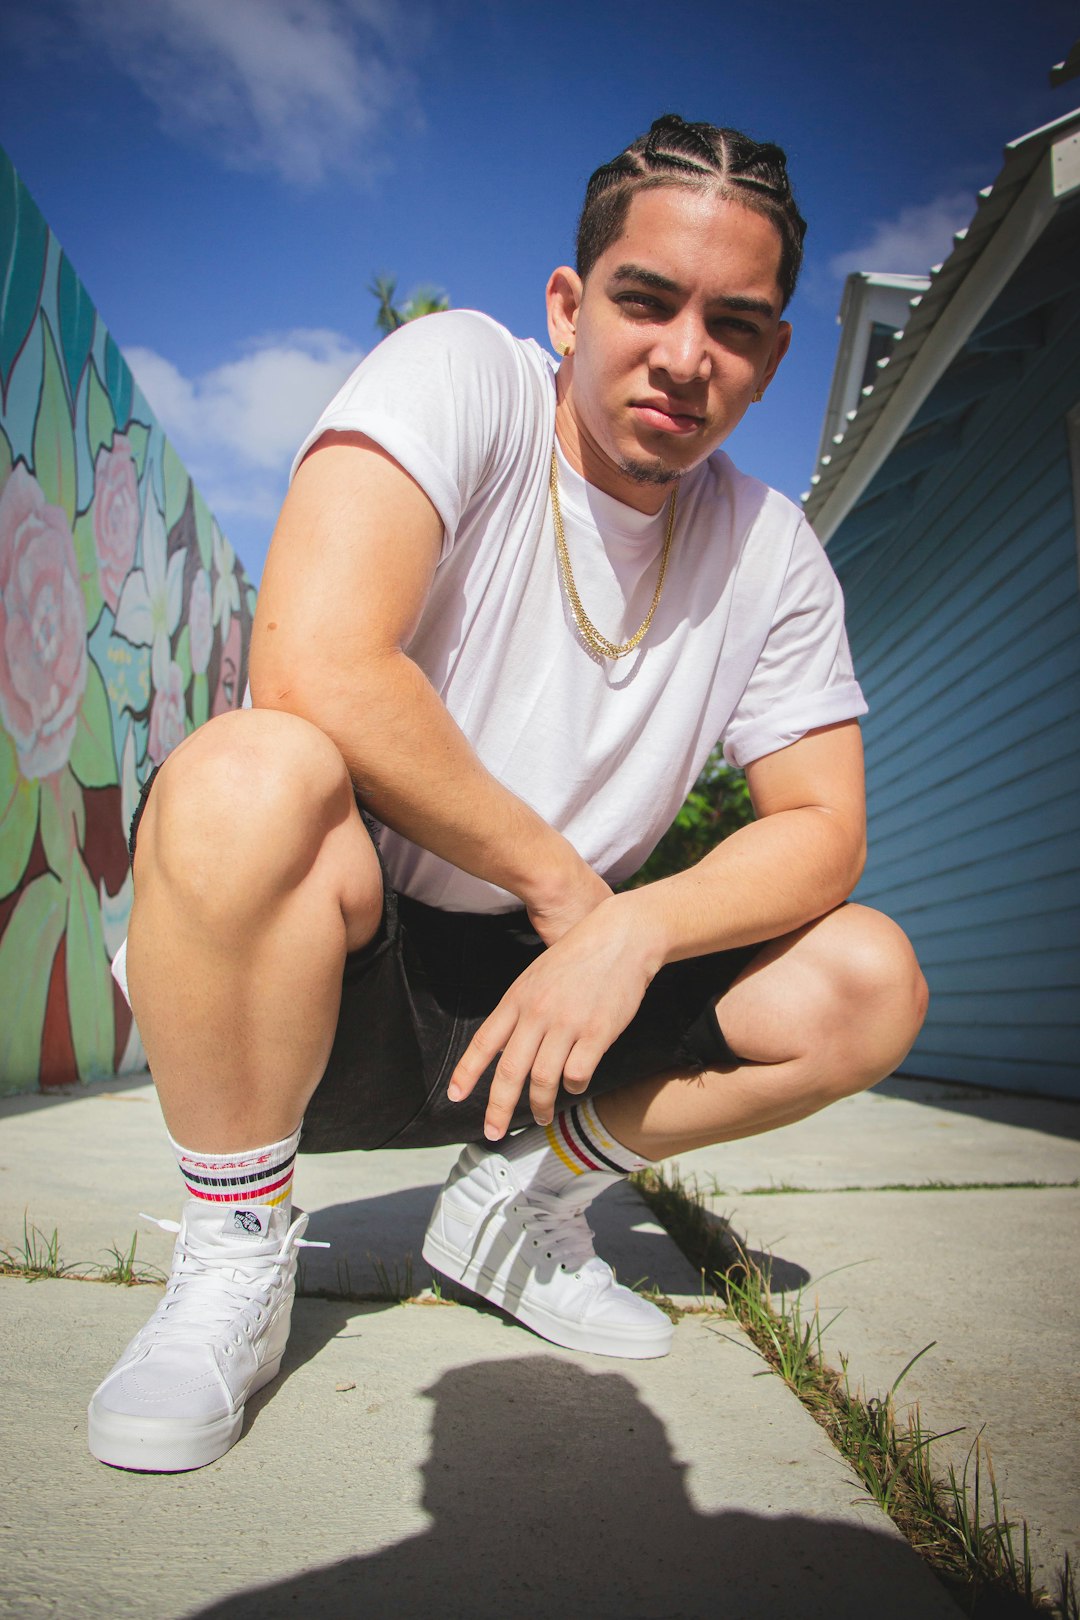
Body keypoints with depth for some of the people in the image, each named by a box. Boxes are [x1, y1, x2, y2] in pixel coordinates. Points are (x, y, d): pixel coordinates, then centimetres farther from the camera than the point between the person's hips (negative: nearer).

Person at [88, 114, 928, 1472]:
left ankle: (520, 1199, 9)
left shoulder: (771, 554, 1)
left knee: (869, 983, -12)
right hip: (310, 974, -4)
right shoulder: (460, 374, -13)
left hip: (542, 994, 5)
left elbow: (823, 826, -2)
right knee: (253, 776, -36)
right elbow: (314, 667, -29)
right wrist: (559, 875, -18)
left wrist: (631, 928, -22)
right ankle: (235, 1259, -10)